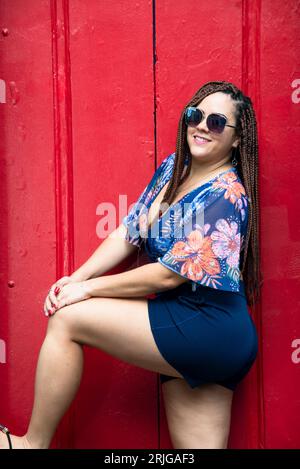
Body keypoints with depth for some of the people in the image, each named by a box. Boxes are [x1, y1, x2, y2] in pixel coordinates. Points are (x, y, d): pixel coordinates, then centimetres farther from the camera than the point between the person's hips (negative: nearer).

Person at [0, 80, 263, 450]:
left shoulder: (226, 195, -15)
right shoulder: (172, 168, 10)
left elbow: (168, 275, -17)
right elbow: (129, 231, 9)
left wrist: (89, 289, -10)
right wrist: (77, 277, -4)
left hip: (209, 327, -8)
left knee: (67, 319, -7)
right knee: (196, 447, 11)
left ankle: (33, 443, 9)